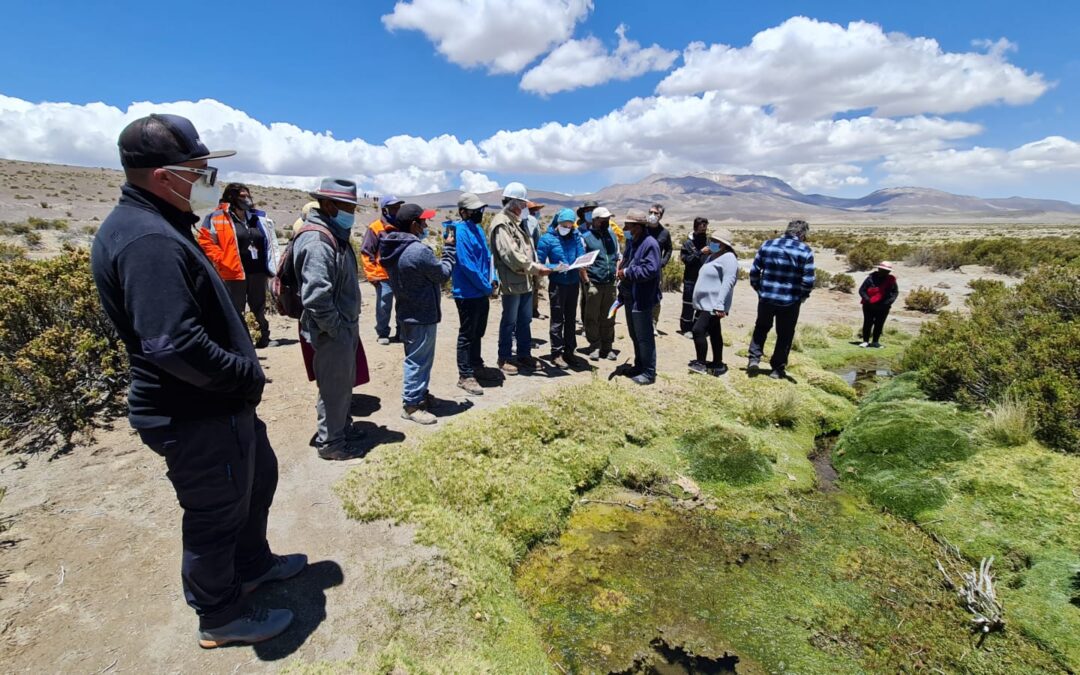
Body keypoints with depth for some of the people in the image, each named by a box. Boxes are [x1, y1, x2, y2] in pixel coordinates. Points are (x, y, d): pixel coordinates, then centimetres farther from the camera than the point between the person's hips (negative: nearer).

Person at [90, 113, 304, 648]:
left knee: (258, 478, 27)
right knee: (216, 517, 9)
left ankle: (253, 564, 49)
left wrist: (242, 372, 10)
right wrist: (247, 374, -19)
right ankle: (221, 618, 33)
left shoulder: (155, 227, 9)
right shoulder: (149, 240, -26)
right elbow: (174, 345, -33)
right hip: (196, 419, -10)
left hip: (221, 404, 10)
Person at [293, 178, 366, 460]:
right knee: (334, 387, 5)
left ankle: (343, 427, 40)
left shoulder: (334, 236, 11)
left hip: (345, 327, 10)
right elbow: (316, 297, -29)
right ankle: (329, 442, 21)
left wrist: (349, 325, 14)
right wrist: (337, 329, -19)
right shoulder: (318, 242, -22)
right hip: (333, 333, -10)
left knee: (344, 383, 22)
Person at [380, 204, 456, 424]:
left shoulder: (393, 249, 4)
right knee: (418, 359, 1)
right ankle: (411, 405, 11)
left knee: (419, 357, 21)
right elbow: (443, 274, -13)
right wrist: (449, 248, -2)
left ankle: (420, 394, 34)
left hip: (409, 312, 10)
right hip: (422, 315, -9)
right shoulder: (419, 250, -25)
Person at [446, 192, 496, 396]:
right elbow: (467, 266, -23)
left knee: (478, 332, 20)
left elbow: (487, 255, 15)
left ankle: (476, 364, 36)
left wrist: (492, 279, 1)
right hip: (468, 293, -9)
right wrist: (487, 287, -15)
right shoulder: (460, 232, -18)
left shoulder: (478, 228, 10)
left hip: (482, 292, 9)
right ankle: (465, 376, 10)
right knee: (467, 334, 1)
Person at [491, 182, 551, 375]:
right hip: (512, 282, -9)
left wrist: (535, 269, 2)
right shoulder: (502, 223, -12)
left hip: (526, 281, 9)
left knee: (524, 321, 15)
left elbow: (528, 248, 18)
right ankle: (505, 358, 15)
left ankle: (524, 355, 27)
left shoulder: (518, 221, 18)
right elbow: (509, 254, -21)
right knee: (509, 322, 2)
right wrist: (534, 267, -18)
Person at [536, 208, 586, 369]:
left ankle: (569, 350, 25)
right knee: (557, 319, 1)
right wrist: (555, 267, -21)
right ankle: (556, 354, 9)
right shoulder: (547, 238, -6)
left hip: (574, 282, 5)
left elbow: (581, 256, 5)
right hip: (557, 283, -5)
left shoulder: (575, 236, 5)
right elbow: (540, 263, -6)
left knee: (571, 318, 13)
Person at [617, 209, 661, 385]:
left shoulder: (650, 244, -17)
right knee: (634, 334, 19)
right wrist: (621, 270, 4)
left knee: (644, 336, -2)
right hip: (630, 296, 10)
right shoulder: (631, 241, 12)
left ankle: (649, 373, 9)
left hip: (642, 298, -10)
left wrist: (627, 272, -18)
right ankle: (639, 366, 33)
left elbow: (650, 270, -27)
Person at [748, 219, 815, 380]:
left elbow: (754, 271, 2)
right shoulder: (805, 251, -8)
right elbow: (808, 281, -11)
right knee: (785, 335, 12)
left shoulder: (767, 245, 1)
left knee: (761, 327, 24)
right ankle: (778, 369, 19)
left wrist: (759, 288, 14)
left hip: (766, 297, 2)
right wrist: (803, 296, 7)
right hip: (790, 301, -2)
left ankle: (754, 358, 15)